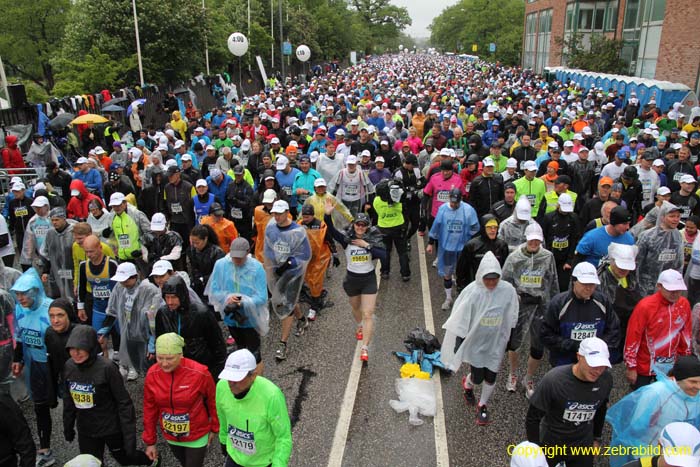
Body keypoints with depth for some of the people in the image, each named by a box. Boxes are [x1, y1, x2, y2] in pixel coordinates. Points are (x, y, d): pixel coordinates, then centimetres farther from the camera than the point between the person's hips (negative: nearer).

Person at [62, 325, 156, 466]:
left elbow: (124, 403, -19)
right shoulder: (69, 367, -8)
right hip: (85, 431, 4)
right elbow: (69, 399, 7)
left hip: (111, 428, -4)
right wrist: (68, 426, 14)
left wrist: (129, 436, -19)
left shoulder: (107, 368, -24)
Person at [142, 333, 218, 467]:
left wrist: (215, 427, 2)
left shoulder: (199, 373, -27)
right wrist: (150, 441, 3)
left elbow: (212, 401, -10)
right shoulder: (152, 374, -16)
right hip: (170, 437, 4)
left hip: (197, 436, -4)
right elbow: (150, 409, -4)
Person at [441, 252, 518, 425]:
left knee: (490, 378, 11)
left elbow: (511, 319, 1)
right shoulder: (472, 291, -21)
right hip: (475, 342, -2)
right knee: (477, 377, 8)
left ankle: (482, 406, 38)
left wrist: (508, 341, 8)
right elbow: (461, 320, -12)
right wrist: (458, 344, -7)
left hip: (496, 343, 2)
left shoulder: (508, 290, -14)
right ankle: (468, 384, 46)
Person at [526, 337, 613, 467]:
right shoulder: (553, 380, -30)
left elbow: (600, 410, 5)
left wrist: (596, 438, 15)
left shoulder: (606, 379, -16)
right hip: (551, 445, -3)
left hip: (584, 446, 3)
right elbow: (533, 418, -18)